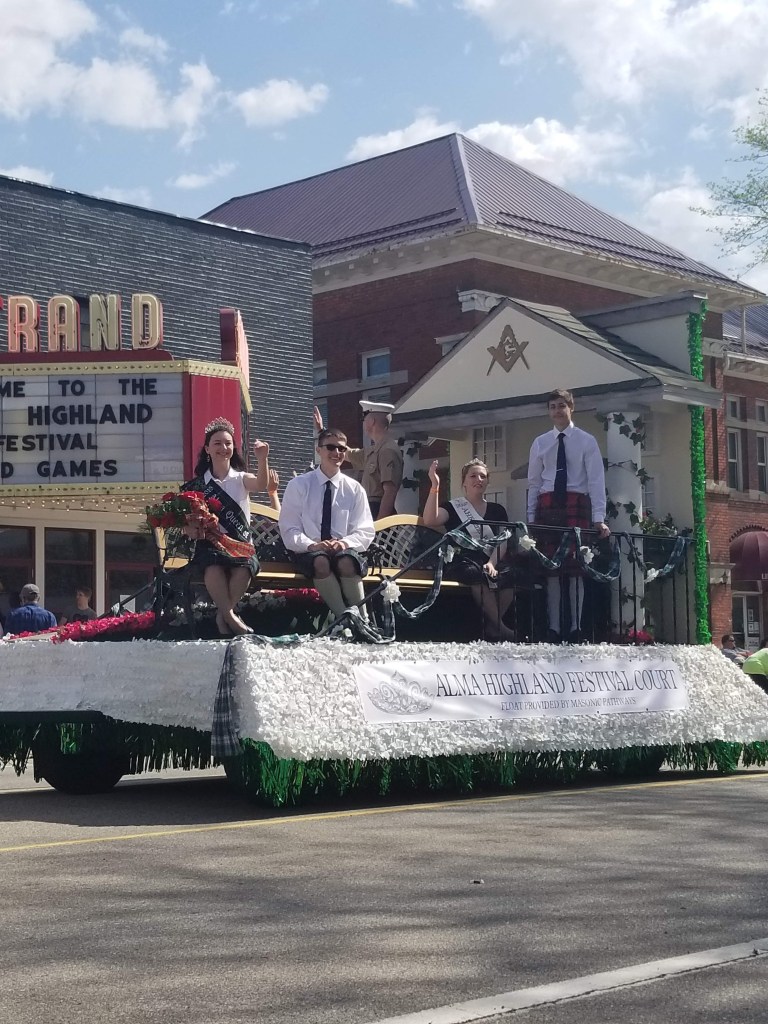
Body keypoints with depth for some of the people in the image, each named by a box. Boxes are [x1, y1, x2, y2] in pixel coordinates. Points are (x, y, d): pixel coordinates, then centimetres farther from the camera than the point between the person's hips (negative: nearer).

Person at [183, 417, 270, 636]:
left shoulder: (241, 479, 9)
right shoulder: (198, 484, 11)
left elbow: (261, 484, -15)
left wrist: (263, 460, -35)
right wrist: (190, 529, -14)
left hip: (241, 543, 0)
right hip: (210, 544, 0)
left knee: (244, 568, -35)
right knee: (213, 568, -37)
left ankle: (222, 615, -17)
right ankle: (230, 615, -23)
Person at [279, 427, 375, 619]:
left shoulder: (354, 489, 8)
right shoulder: (298, 485, 4)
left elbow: (365, 532, 5)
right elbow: (289, 531, 0)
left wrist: (345, 542, -18)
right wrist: (311, 545, -21)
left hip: (345, 550, 1)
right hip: (309, 552, -1)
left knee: (347, 562, -36)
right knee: (321, 562, -38)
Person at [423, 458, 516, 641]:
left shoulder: (497, 510, 20)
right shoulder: (453, 507, 11)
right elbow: (430, 520, -10)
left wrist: (492, 563, -13)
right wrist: (435, 486, -17)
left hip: (490, 563, 3)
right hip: (462, 563, -3)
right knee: (478, 574, -38)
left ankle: (492, 624, -17)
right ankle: (499, 627, -29)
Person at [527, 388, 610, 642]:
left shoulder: (586, 441, 3)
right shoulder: (540, 443, 11)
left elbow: (596, 480, -4)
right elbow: (534, 483, 11)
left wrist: (599, 518, -14)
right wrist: (531, 518, 2)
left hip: (577, 504, -2)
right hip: (548, 505, 2)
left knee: (576, 566, -1)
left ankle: (575, 627, 4)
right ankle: (554, 627, 5)